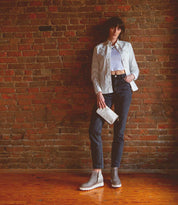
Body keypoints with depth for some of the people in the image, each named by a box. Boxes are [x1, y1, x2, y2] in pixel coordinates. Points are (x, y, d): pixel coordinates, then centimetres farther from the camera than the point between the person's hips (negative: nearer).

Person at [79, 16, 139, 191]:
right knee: (94, 129, -13)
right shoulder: (99, 49, 17)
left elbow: (135, 67, 20)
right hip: (106, 88, 0)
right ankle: (97, 175, -8)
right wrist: (98, 92, -6)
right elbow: (94, 73, 9)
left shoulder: (126, 46, 20)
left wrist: (132, 76, -4)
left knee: (119, 130, -2)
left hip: (124, 86, 1)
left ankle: (114, 173, 7)